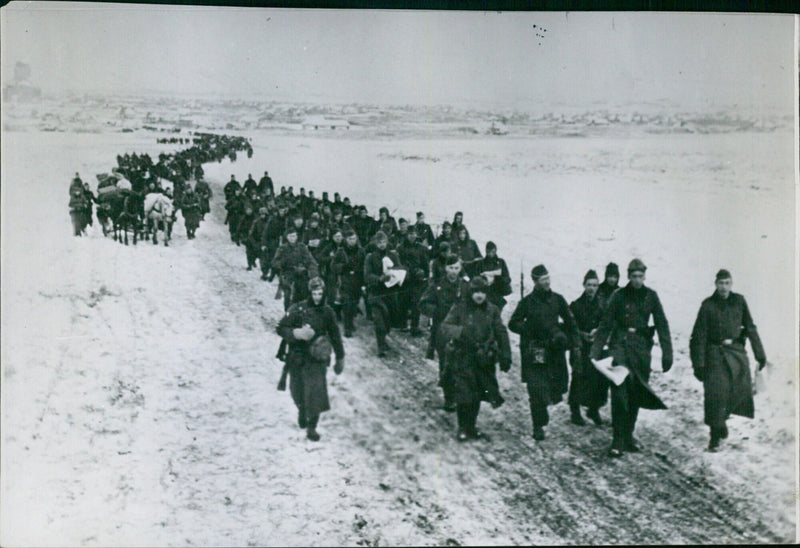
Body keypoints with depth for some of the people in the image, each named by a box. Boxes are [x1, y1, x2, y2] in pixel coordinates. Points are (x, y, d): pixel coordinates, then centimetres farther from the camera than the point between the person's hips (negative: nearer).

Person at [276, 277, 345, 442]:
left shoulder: (327, 312, 1)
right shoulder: (297, 309, -9)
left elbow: (335, 335, 13)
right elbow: (281, 328, -7)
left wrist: (340, 357, 19)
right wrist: (297, 333, -25)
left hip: (317, 358, 1)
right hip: (297, 357, -1)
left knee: (316, 391, -10)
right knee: (298, 391, 12)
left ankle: (312, 427, 1)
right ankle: (302, 411, 46)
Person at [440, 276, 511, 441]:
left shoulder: (492, 310, 5)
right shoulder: (459, 308, -4)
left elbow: (501, 334, 7)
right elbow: (445, 327, -9)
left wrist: (505, 357, 2)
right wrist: (461, 331, -27)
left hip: (484, 360, 3)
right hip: (463, 358, -3)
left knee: (477, 396, 9)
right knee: (464, 396, -5)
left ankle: (471, 428, 25)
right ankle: (463, 429, 12)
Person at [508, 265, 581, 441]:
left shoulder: (557, 299, 6)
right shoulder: (527, 301, -2)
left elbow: (570, 321, 16)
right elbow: (513, 324, 3)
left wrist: (574, 344, 10)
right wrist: (528, 330, -13)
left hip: (554, 350, 3)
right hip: (533, 352, -3)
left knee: (558, 386, 3)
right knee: (536, 390, -7)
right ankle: (538, 426, 4)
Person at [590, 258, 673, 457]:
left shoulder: (650, 296, 4)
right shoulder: (619, 296, -2)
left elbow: (662, 325, 5)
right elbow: (605, 325, -1)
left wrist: (667, 353, -1)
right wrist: (595, 352, -6)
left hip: (641, 347, 3)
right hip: (620, 345, -3)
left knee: (636, 394, 8)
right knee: (619, 393, -12)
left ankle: (628, 436, 23)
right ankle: (618, 441, -9)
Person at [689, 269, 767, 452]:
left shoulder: (739, 301, 5)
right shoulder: (708, 305, -4)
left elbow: (751, 328, 11)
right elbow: (699, 336, -5)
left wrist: (760, 354, 10)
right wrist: (698, 364, -9)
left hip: (736, 351, 3)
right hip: (715, 354, -3)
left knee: (740, 390, 0)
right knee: (716, 394, -9)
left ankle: (720, 419, 26)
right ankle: (715, 436, 0)